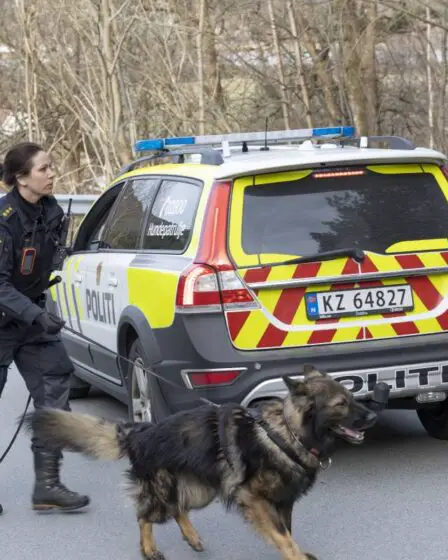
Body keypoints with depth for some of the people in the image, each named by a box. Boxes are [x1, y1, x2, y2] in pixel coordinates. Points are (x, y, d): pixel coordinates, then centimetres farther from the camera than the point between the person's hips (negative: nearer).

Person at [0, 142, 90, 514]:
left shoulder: (52, 213, 0)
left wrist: (39, 309, 17)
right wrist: (36, 315, -35)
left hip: (32, 313, 7)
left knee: (55, 391, 0)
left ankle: (47, 486, 5)